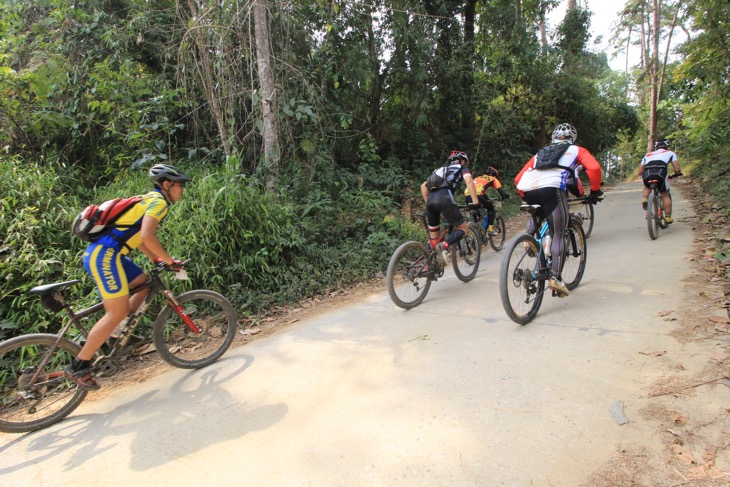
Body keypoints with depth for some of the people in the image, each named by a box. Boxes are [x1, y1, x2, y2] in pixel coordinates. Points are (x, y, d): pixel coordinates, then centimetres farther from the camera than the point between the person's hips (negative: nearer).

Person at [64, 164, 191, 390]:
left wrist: (158, 260, 18)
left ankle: (111, 336, 16)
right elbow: (147, 236, -24)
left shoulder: (149, 200, 22)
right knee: (117, 312, -11)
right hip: (104, 255, -11)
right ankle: (78, 366, -1)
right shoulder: (158, 202, -10)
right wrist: (170, 260, -14)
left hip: (103, 253, 11)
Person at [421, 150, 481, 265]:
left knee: (433, 236, 16)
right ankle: (443, 246, -18)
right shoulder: (462, 168, 24)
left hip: (431, 200, 6)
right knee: (463, 228, 7)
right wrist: (475, 201, 0)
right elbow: (469, 181, 2)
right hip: (444, 198, -5)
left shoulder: (442, 170, 38)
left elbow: (423, 186, 31)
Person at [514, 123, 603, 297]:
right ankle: (555, 277, -3)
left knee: (537, 213, 36)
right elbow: (594, 168, 8)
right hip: (552, 188, -4)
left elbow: (518, 179, 28)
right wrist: (595, 192, 18)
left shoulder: (540, 153, 37)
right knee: (557, 234, 5)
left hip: (528, 189, 4)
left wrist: (526, 198, 38)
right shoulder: (576, 150, 28)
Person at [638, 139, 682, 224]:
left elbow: (640, 172, 26)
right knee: (666, 195, 17)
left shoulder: (648, 155, 33)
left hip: (646, 175, 2)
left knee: (647, 187, 36)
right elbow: (677, 169, 17)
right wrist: (677, 173, 39)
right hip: (660, 174, -2)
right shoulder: (670, 153, 28)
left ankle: (645, 198, 9)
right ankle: (667, 217, 15)